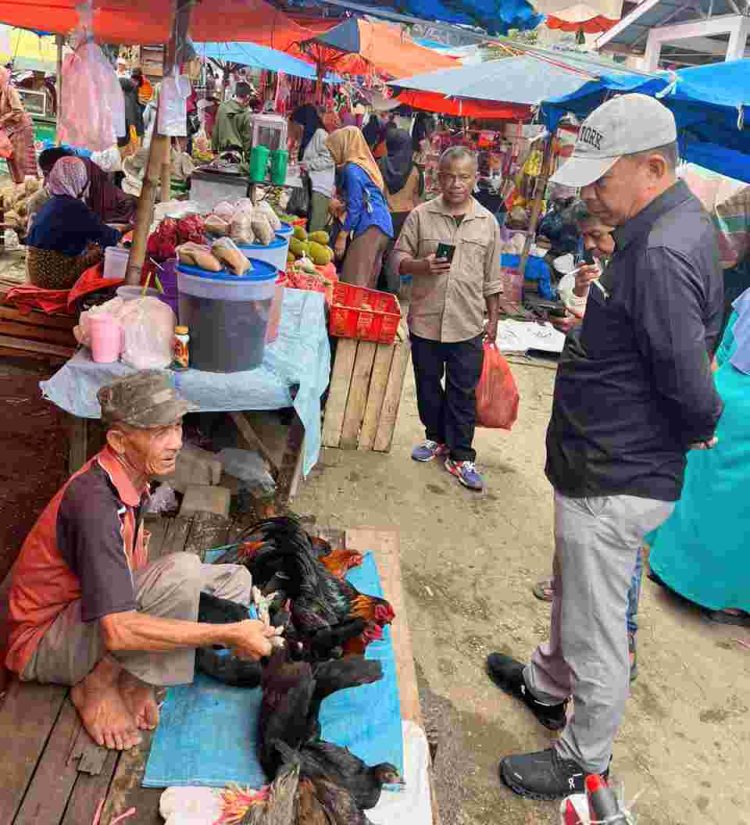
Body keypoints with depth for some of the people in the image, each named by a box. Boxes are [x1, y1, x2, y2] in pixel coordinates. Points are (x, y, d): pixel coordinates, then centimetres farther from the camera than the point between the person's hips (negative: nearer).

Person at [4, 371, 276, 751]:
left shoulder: (130, 479, -3)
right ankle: (98, 685, -11)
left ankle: (132, 679, -3)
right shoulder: (95, 502, -31)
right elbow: (119, 631, -36)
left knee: (235, 578, -1)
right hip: (45, 640, -8)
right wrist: (228, 634, -31)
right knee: (183, 570, -32)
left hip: (90, 613, 8)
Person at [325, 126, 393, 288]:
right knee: (367, 282, 9)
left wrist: (342, 236, -12)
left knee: (354, 281, -13)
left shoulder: (352, 169, -8)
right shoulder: (363, 164, 19)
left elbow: (355, 206, -13)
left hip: (370, 226, -9)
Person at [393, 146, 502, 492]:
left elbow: (491, 277, 8)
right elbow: (399, 258, 2)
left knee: (463, 392, 4)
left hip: (467, 324, 0)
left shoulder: (487, 222, 4)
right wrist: (421, 266, -19)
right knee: (428, 385, 14)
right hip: (425, 319, 1)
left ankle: (460, 455, 14)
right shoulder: (420, 215, 0)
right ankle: (436, 438, 34)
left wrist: (493, 318, 9)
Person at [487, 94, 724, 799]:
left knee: (595, 633, 10)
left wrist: (698, 430, -9)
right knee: (571, 593, 29)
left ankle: (583, 760, 33)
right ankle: (548, 685, 53)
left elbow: (693, 391, -28)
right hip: (606, 467, 10)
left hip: (613, 485, -10)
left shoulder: (661, 254, -27)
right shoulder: (676, 224, 7)